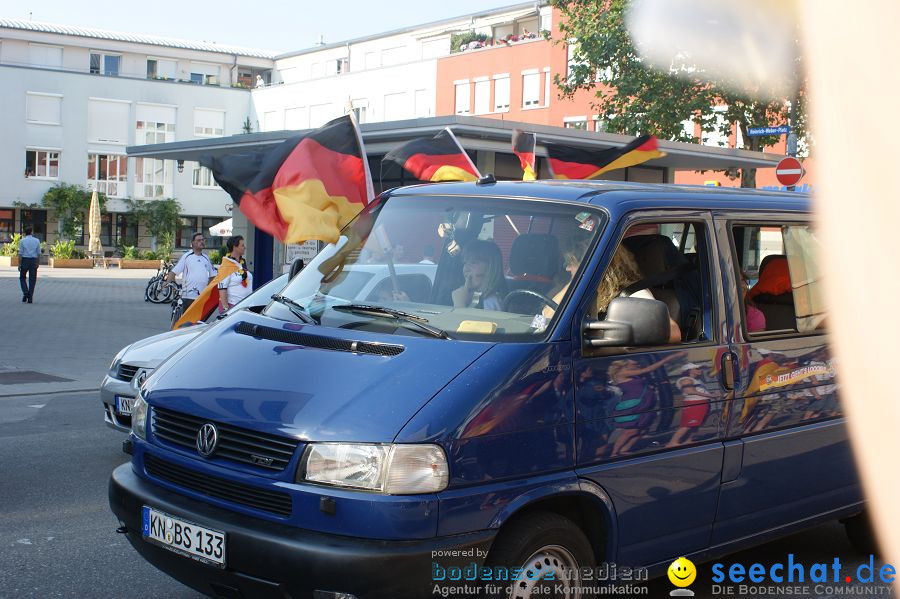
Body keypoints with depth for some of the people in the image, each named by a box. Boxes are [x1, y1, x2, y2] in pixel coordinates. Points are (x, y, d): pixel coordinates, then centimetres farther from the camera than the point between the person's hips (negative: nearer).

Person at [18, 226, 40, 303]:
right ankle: (30, 298, 3)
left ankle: (25, 293, -4)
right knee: (32, 280, 5)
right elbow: (39, 253, 3)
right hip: (34, 261, 2)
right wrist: (37, 263, 12)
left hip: (25, 260, -2)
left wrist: (19, 264, -3)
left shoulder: (22, 240, -3)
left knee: (22, 277, 16)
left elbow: (20, 253, -6)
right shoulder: (36, 241, 3)